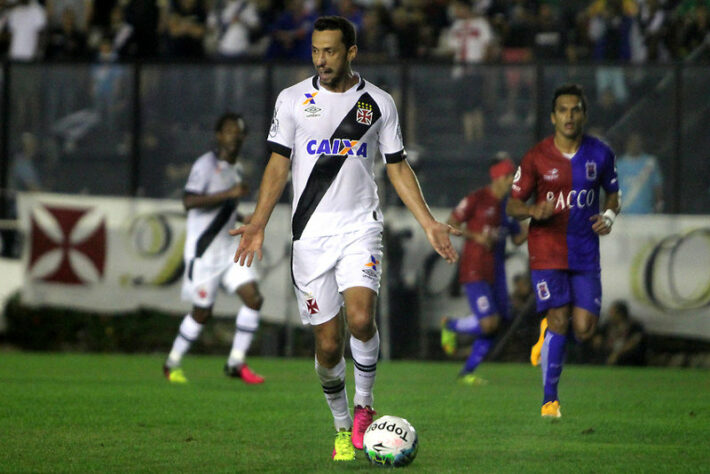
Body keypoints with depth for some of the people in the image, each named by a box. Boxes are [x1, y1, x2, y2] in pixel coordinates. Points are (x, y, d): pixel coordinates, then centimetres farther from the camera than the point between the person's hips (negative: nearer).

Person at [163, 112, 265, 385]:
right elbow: (189, 201, -26)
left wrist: (243, 219, 11)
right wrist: (229, 193, -28)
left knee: (253, 297, -8)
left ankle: (236, 363, -3)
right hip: (203, 250, -7)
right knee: (202, 312, -1)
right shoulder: (206, 165, -13)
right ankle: (172, 364, 19)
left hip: (228, 248, 7)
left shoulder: (236, 168, 14)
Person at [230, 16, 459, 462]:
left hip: (361, 226, -1)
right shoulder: (293, 100, 3)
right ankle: (343, 427, 20)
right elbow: (279, 164, 5)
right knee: (328, 342, 1)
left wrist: (429, 223, 2)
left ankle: (364, 405, 1)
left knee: (360, 319, -23)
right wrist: (258, 223, -6)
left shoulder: (379, 103, 4)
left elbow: (398, 167, 10)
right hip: (311, 232, 1)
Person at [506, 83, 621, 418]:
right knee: (559, 321, -14)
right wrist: (533, 211, -20)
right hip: (547, 249, -2)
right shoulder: (537, 157, -4)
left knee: (584, 329, -5)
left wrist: (609, 215, -7)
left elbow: (613, 195, 16)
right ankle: (549, 399, -4)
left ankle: (547, 333, 31)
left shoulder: (600, 154, 3)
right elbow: (513, 205, 2)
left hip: (585, 251, 3)